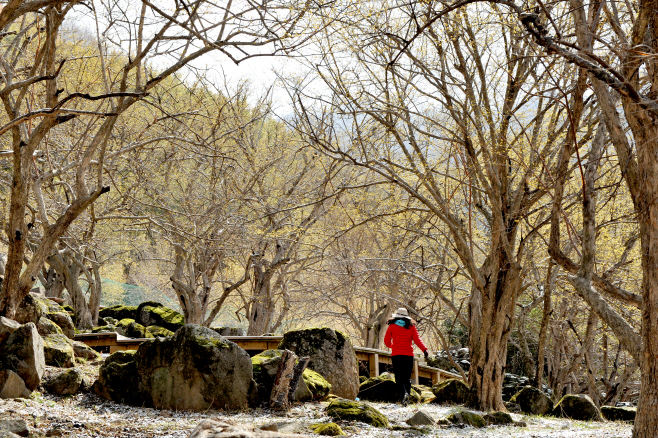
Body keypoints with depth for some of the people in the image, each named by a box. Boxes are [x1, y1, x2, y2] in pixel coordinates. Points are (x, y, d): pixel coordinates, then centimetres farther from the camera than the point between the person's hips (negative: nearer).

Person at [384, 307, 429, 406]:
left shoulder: (392, 326, 4)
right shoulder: (411, 326, 8)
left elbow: (387, 341, 10)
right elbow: (417, 339, -6)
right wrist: (424, 349, -14)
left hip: (396, 354, -2)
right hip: (409, 354, 2)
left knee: (399, 377, -4)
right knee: (407, 377, 12)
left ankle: (404, 394, -27)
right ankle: (407, 396, 7)